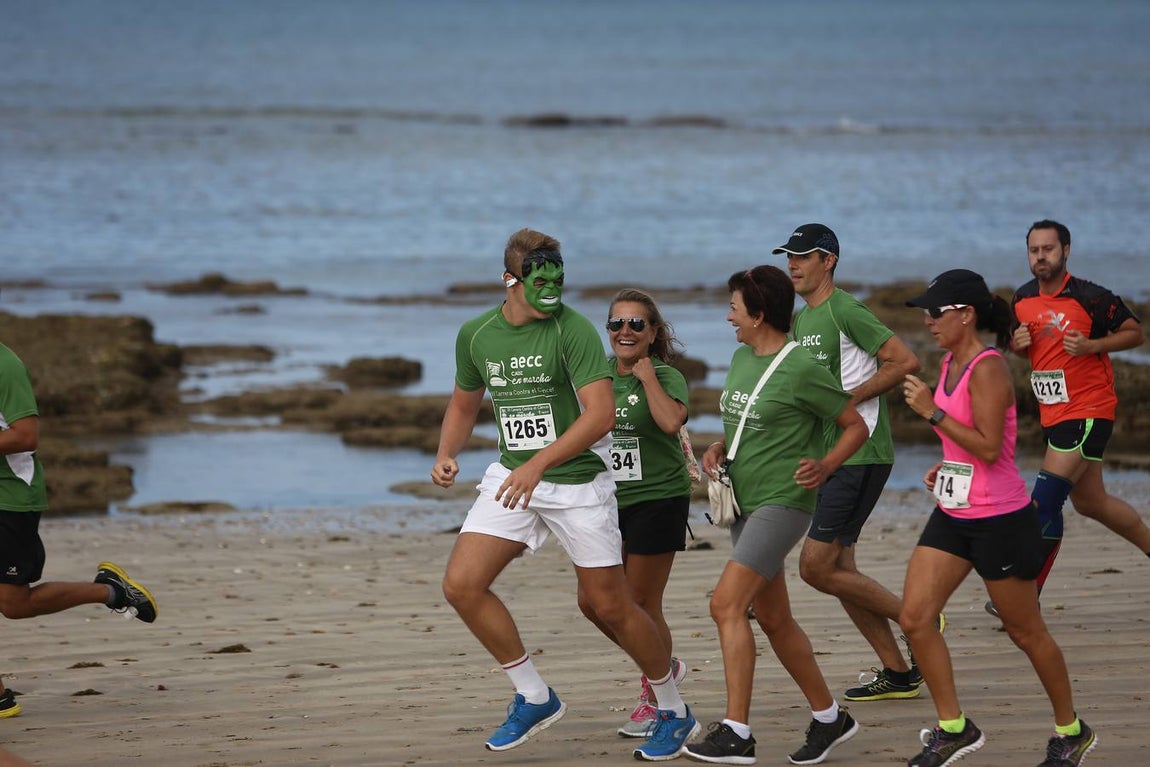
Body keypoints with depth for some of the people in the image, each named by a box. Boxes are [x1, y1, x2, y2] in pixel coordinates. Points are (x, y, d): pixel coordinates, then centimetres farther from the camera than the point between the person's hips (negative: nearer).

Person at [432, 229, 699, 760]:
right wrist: (446, 455, 0)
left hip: (577, 480, -5)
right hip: (512, 476, 5)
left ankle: (674, 712, 20)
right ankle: (534, 698, 5)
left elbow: (601, 414, -26)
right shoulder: (475, 334, 1)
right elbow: (464, 403, 19)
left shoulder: (573, 329, -17)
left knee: (610, 604, 0)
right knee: (462, 584, -10)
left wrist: (537, 465, -33)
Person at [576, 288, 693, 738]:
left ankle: (657, 701, 15)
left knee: (641, 604, -3)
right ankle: (662, 666, 26)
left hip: (658, 499, -6)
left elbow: (671, 421, -31)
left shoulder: (667, 377, -9)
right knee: (592, 601, 3)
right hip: (610, 500, 6)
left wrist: (648, 375, -22)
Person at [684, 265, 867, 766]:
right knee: (772, 617, 12)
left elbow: (856, 426, -5)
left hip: (782, 501, -9)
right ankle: (829, 717, 25)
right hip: (744, 500, 9)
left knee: (727, 603, -19)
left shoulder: (801, 370, -13)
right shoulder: (741, 358, 11)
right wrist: (718, 449, 6)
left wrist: (825, 467, -20)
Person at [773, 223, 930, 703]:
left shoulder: (845, 312, -13)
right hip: (832, 456, 10)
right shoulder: (803, 320, 16)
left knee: (816, 568, -11)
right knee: (836, 569, 9)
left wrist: (850, 399, -17)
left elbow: (906, 362, -18)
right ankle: (897, 673, 15)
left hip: (862, 456, -10)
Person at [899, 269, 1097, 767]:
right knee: (915, 618, -3)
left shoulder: (988, 369, -19)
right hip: (953, 515, 9)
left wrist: (932, 411, -23)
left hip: (1001, 520, -9)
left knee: (1025, 633, 5)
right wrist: (947, 465, 9)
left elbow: (989, 447, -25)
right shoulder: (950, 363, 8)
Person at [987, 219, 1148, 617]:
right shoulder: (1022, 300, 6)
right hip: (1054, 414, 8)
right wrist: (1016, 343, -3)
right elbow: (1017, 345, 21)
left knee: (1046, 499, -14)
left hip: (1088, 411, -8)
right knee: (1089, 501, 17)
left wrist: (1091, 345, -20)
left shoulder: (1090, 297, -13)